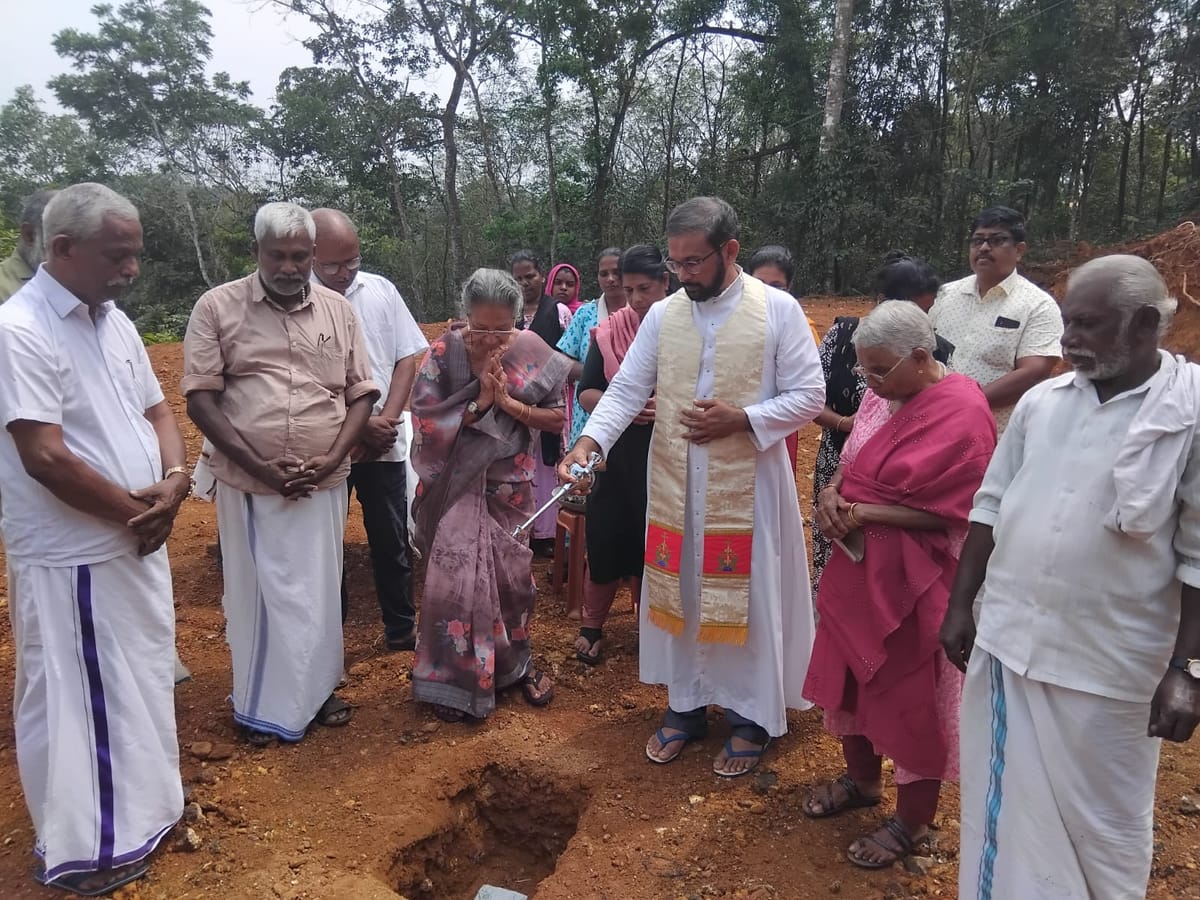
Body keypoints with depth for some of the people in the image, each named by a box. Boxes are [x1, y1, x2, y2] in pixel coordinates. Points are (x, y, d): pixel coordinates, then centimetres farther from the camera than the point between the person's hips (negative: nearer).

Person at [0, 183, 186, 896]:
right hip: (73, 557, -8)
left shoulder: (115, 322, 6)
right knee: (77, 701, 7)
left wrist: (173, 482, -9)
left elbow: (157, 412, 10)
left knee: (138, 684, 20)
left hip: (138, 542, 8)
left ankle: (140, 811, 40)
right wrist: (137, 511, -14)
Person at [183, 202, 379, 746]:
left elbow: (361, 394, 5)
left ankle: (317, 690, 33)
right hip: (248, 484, -2)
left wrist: (331, 460, -9)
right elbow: (201, 398, -7)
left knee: (318, 591, 14)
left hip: (323, 485, 2)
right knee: (257, 592, 10)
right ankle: (261, 704, 28)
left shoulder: (338, 310, 4)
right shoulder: (218, 307, -3)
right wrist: (259, 466, -14)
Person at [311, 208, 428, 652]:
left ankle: (401, 627, 29)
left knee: (391, 540, 13)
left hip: (383, 444, 3)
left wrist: (386, 419, -8)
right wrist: (360, 424, -14)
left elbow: (409, 357, 3)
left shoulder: (381, 290, 2)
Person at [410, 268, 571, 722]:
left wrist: (509, 403, -18)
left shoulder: (531, 352, -8)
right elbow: (425, 422, -14)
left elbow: (557, 418, -5)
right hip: (459, 484, -1)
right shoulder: (444, 353, -11)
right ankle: (454, 679, 18)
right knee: (456, 575, -1)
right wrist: (481, 400, -21)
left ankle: (517, 662, 35)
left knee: (512, 574, 12)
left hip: (510, 484, 2)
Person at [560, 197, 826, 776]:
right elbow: (626, 390, -1)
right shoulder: (662, 315, 2)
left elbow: (809, 396, -5)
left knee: (749, 598, 8)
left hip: (747, 483, -3)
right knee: (678, 593, 14)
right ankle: (685, 706, 33)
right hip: (674, 484, 4)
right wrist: (587, 443, -17)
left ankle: (753, 717, 28)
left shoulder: (778, 309, -7)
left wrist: (739, 419, -18)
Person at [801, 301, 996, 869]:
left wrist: (861, 514, -20)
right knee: (852, 677, 19)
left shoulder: (962, 413, -18)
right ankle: (862, 780, 43)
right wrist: (832, 494, -8)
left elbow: (946, 513, -20)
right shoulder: (887, 396, 5)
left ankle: (912, 820, 29)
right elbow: (853, 466, 13)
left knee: (912, 696, 8)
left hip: (913, 582, -8)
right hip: (858, 567, 8)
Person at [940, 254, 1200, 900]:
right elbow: (991, 507, 8)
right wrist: (961, 605, 8)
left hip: (1107, 662, -4)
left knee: (1102, 819, 16)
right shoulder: (1041, 401, 2)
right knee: (1008, 803, 19)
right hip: (1007, 639, 4)